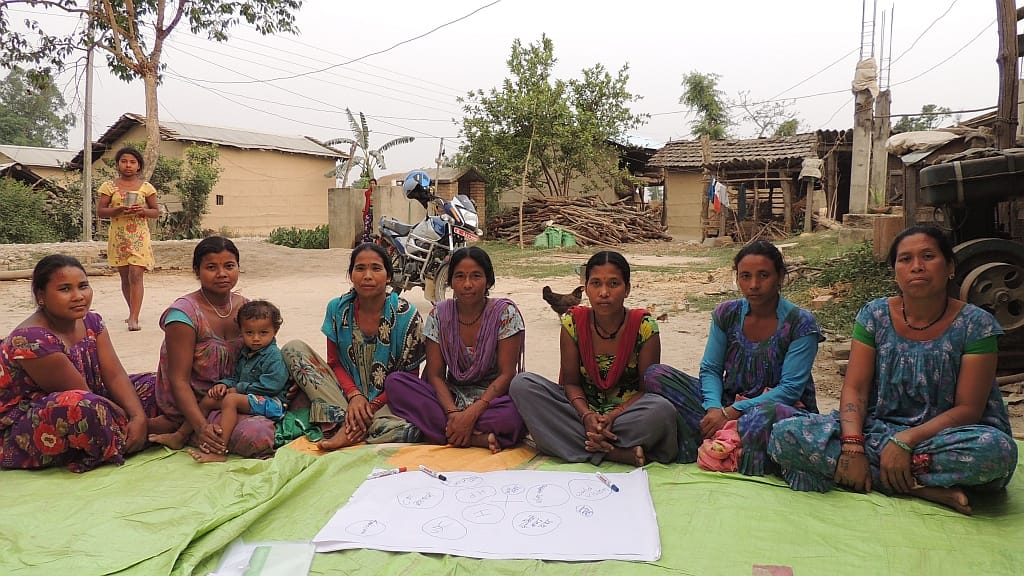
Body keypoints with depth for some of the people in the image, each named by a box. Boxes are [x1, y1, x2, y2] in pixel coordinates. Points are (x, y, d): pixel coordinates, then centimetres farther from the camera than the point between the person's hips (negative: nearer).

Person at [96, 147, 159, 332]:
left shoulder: (146, 187, 4)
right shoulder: (109, 186, 4)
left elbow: (156, 212, 8)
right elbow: (100, 211, 2)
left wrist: (143, 211, -13)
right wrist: (118, 210, -16)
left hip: (139, 237, -2)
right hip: (118, 237, 2)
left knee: (136, 275, -13)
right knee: (125, 278, 12)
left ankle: (134, 318, -15)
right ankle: (133, 312, 28)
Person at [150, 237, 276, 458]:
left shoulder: (244, 306, 4)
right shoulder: (184, 313, -17)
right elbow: (179, 380, -20)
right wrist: (201, 427, -34)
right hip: (193, 405, -8)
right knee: (258, 435, -29)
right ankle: (182, 436, -6)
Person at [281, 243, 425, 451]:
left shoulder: (406, 316, -11)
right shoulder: (337, 308, -2)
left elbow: (409, 378, -7)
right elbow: (334, 362, 4)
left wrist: (372, 407, -17)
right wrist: (354, 395, -16)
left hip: (387, 403, -4)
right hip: (346, 395, 4)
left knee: (409, 429, -38)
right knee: (292, 349, -12)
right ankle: (343, 420, -21)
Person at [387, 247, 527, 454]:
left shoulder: (506, 313, -9)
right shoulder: (440, 314, 0)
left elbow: (506, 375, -12)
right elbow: (435, 375, -3)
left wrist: (471, 414, -25)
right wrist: (452, 413, -22)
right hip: (451, 396, 4)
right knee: (394, 382, -22)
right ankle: (476, 438, -27)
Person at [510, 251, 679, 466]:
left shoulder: (645, 327, -10)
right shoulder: (573, 323, -6)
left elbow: (647, 388, -7)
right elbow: (571, 382, -2)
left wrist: (613, 416, -23)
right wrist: (587, 415, -22)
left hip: (626, 412, -3)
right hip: (582, 410, 3)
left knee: (662, 410, -35)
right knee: (522, 384, -21)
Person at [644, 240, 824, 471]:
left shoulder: (800, 323, -9)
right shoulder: (726, 314, 3)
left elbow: (790, 389, -15)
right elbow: (710, 370, 2)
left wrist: (731, 412, -23)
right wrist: (714, 408, -20)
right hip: (727, 404, 4)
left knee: (764, 415, -43)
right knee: (656, 374, -13)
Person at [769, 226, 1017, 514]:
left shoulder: (975, 324, -4)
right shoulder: (875, 315, 1)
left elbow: (968, 409, -9)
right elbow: (854, 389, -4)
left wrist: (906, 440, -23)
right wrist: (852, 445, -22)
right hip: (876, 431, 2)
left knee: (997, 448, -37)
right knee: (786, 434, -24)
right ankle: (923, 487, -22)